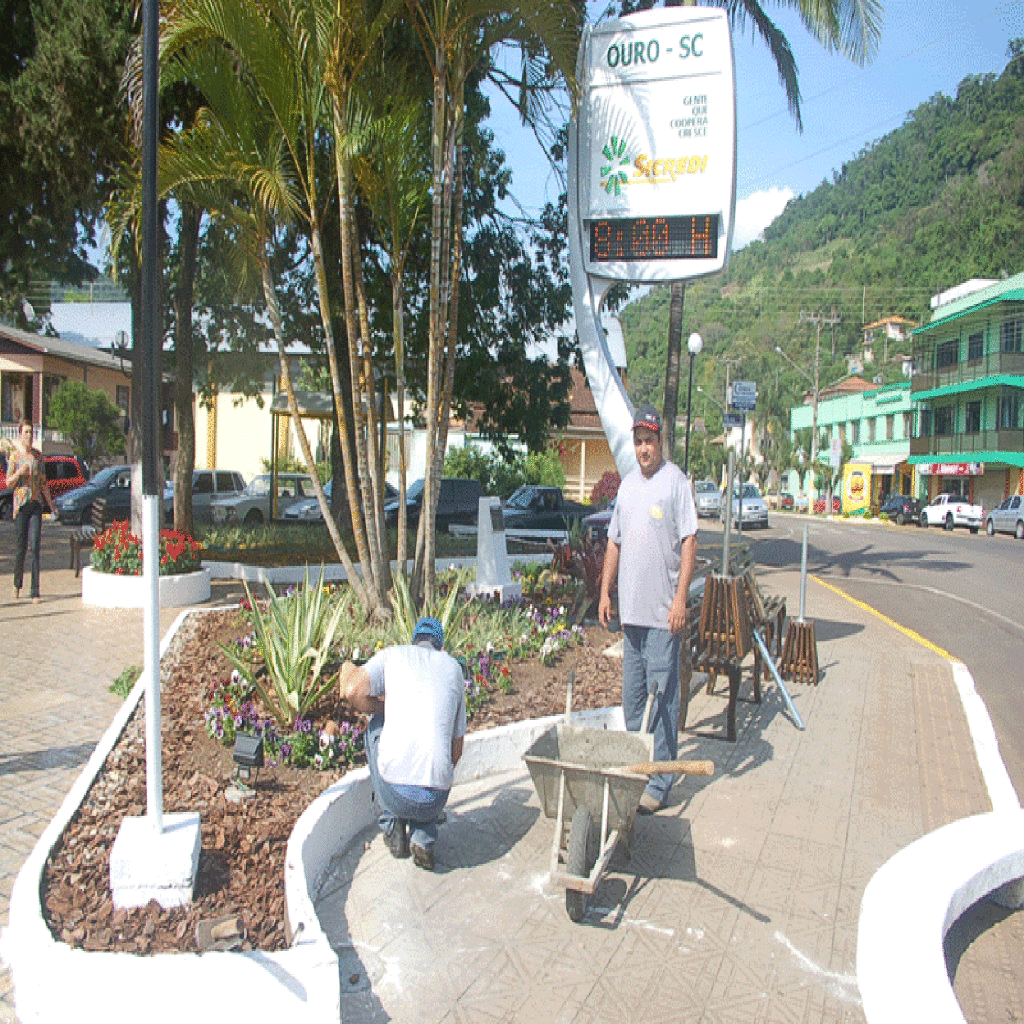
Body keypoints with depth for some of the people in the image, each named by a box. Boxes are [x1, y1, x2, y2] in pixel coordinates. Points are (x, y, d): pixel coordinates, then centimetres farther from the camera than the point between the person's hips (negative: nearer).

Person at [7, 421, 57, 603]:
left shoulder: (38, 455, 9)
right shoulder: (15, 455, 0)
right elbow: (8, 482, 1)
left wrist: (51, 504, 12)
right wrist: (19, 473, -19)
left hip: (36, 504, 2)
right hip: (20, 503, -2)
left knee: (35, 547, -6)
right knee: (21, 546, 4)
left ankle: (35, 592, -5)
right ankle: (17, 584, 31)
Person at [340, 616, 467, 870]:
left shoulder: (393, 654, 11)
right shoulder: (454, 668, 18)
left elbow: (353, 692, -6)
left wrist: (385, 709, 15)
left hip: (395, 792, -2)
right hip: (436, 798, 3)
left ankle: (392, 823, 23)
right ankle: (424, 839, 13)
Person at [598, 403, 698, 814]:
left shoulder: (676, 481, -6)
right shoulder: (627, 484, 14)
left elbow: (689, 541, -10)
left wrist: (680, 599, -16)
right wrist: (605, 591, 14)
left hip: (663, 611, -7)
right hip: (631, 609, 7)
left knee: (664, 695, -1)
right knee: (632, 695, 14)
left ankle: (659, 783, 8)